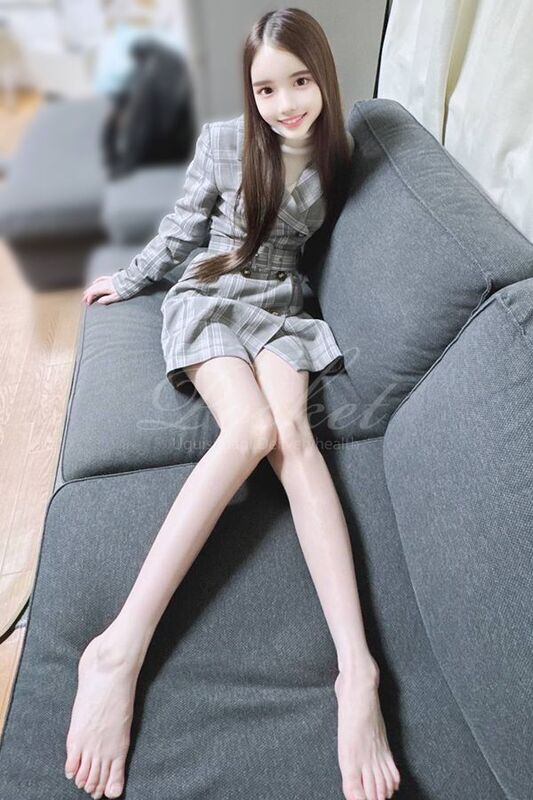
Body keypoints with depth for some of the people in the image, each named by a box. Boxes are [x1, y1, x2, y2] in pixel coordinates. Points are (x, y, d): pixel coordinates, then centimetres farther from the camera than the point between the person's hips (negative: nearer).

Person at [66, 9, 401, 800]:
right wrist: (128, 279, 18)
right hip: (209, 298, -2)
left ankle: (357, 668, -35)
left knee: (293, 433, -30)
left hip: (279, 309, 2)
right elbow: (182, 227, 12)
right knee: (253, 428, -33)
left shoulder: (333, 156, 11)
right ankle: (120, 647, -32)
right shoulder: (223, 140, 3)